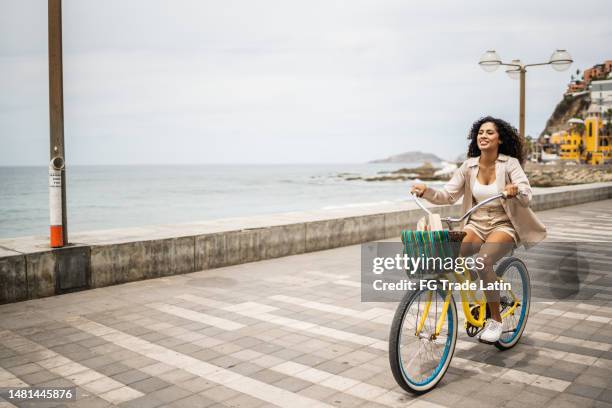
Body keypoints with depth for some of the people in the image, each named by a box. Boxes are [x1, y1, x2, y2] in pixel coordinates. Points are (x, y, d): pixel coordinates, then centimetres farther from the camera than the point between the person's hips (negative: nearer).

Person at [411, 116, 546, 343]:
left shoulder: (510, 164, -8)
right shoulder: (469, 166, 1)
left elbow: (526, 197, -18)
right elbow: (448, 195, -3)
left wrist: (516, 190, -41)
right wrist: (426, 192, -23)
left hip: (503, 225, -3)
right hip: (476, 224, 3)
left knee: (483, 261, -32)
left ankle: (495, 320, -12)